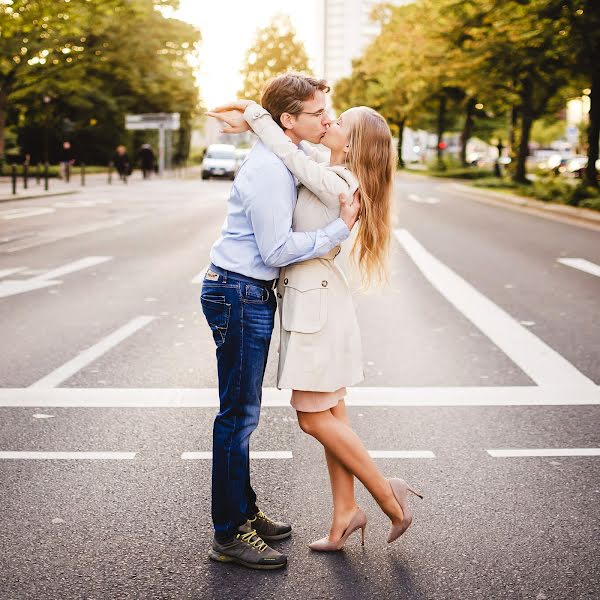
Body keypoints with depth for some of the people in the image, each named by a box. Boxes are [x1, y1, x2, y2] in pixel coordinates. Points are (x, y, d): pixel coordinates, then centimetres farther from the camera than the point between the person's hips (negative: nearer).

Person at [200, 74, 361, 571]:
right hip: (240, 296, -10)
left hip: (253, 295, 10)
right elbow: (278, 250, -22)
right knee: (239, 413, -4)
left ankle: (244, 512, 30)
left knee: (243, 412, 17)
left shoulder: (283, 161, 13)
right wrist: (341, 228, -17)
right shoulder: (269, 171, -19)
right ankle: (229, 535, 6)